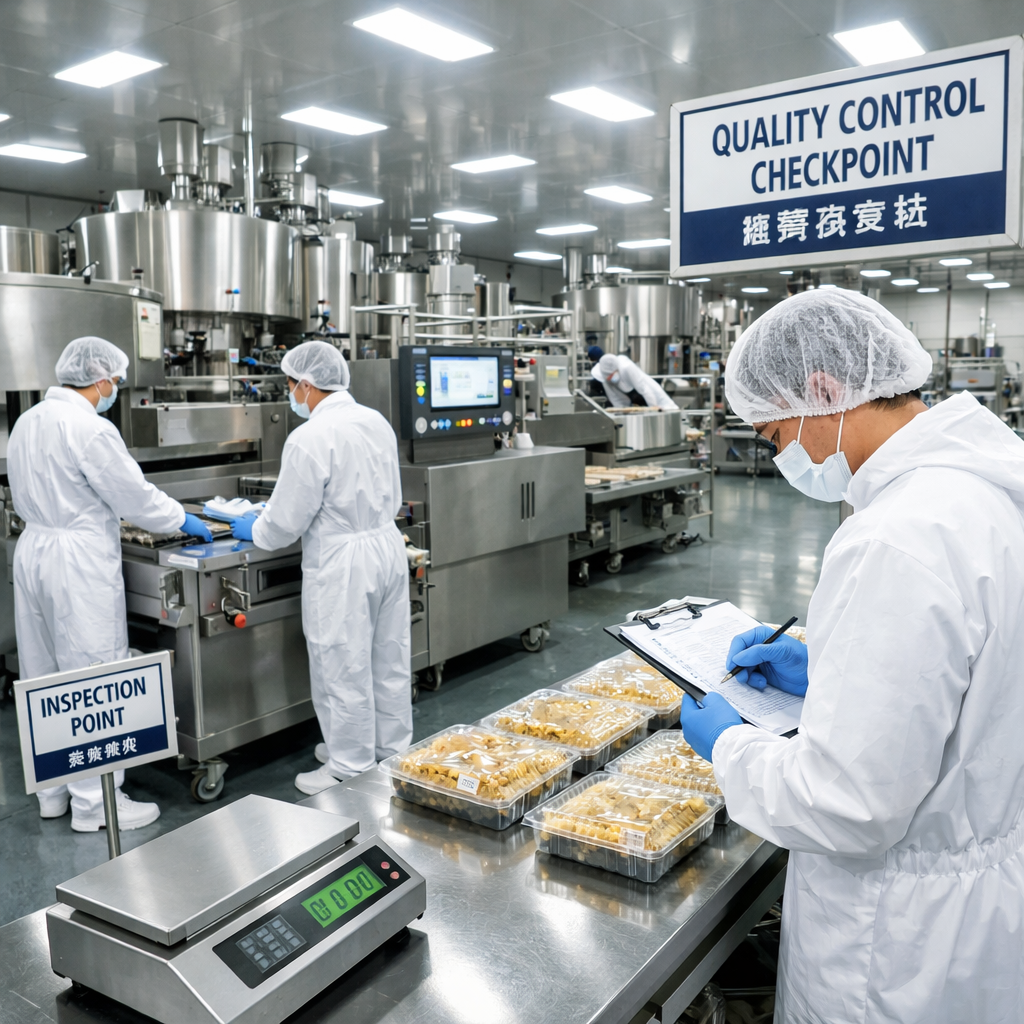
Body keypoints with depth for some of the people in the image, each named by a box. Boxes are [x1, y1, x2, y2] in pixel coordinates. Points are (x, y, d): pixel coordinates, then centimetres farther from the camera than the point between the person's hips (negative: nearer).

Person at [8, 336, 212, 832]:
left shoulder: (28, 421, 10)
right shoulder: (89, 428, -17)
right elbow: (135, 495, -14)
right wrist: (184, 521, 2)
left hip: (33, 550, 9)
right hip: (78, 562, -9)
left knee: (44, 677, 16)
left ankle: (53, 789, 28)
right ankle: (93, 801, 8)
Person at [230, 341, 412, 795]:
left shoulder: (310, 438, -18)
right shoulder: (376, 421, 5)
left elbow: (286, 522, -13)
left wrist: (253, 530, 7)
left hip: (342, 564, -8)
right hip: (388, 546, 8)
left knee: (344, 671, 6)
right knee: (389, 660, 18)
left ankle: (351, 769, 19)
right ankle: (391, 749, 34)